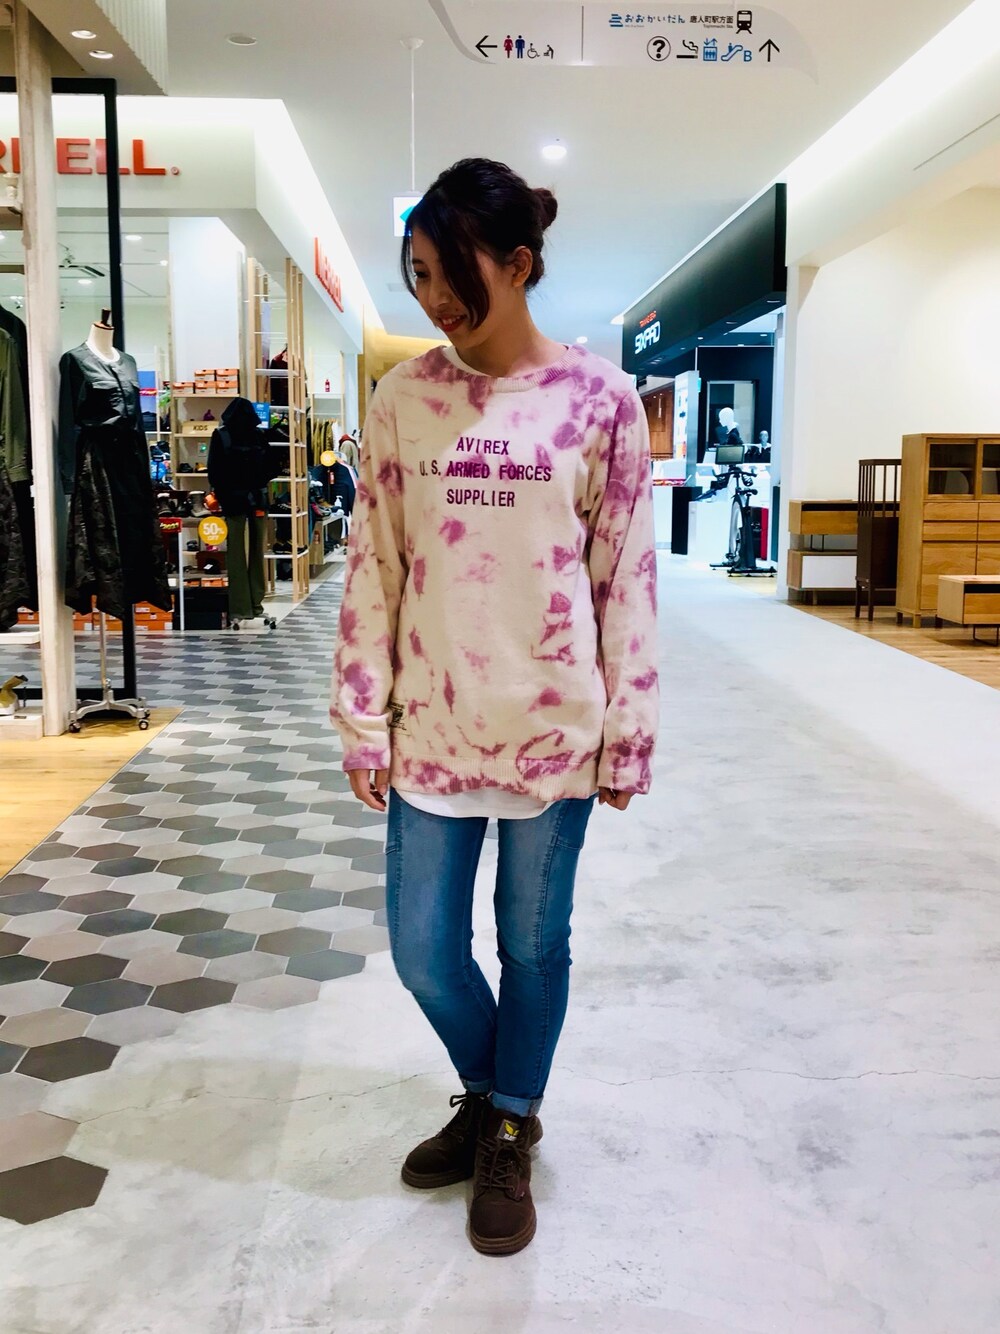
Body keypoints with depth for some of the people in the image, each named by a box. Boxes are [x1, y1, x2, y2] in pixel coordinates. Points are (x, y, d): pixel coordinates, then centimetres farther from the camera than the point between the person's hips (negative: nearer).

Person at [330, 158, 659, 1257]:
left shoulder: (597, 399, -5)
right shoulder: (404, 398, 1)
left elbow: (626, 578, -2)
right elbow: (373, 568, 3)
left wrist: (627, 731, -2)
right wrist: (364, 723, 1)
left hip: (552, 726, -2)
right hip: (432, 726, 3)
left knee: (534, 943, 12)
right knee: (423, 951, 10)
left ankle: (507, 1135, 37)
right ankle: (494, 1097, 41)